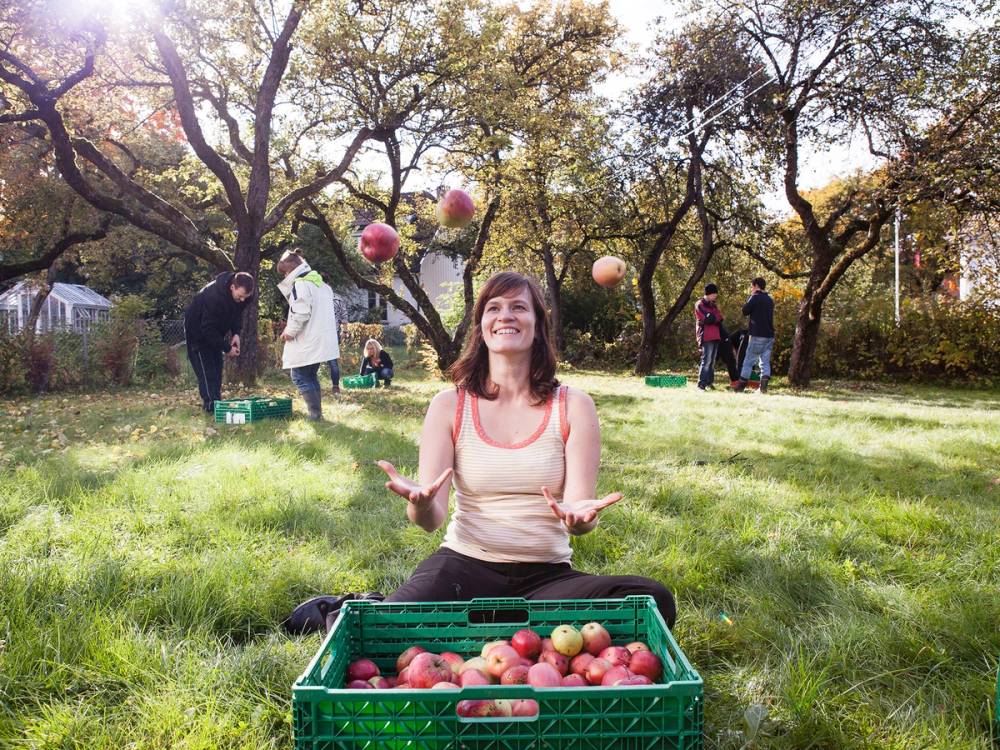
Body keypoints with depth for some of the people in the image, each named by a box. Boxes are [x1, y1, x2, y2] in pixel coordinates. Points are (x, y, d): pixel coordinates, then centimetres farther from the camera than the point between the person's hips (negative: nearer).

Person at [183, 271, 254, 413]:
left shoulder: (243, 295, -16)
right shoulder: (213, 296, -38)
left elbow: (237, 313, 2)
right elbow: (208, 329, -33)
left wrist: (236, 333, -16)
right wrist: (227, 348, -29)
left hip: (215, 332, 7)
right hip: (198, 331, -7)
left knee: (217, 368, 6)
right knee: (206, 369, -11)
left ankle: (217, 401, 11)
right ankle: (210, 405, -11)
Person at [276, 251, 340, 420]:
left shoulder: (300, 284, -12)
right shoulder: (321, 283, 16)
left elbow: (301, 313, -23)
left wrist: (290, 331, -9)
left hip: (306, 342, -9)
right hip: (322, 341, 9)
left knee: (299, 377, -1)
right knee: (311, 376, 18)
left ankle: (314, 411, -5)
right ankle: (317, 410, 17)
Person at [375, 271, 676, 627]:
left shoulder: (573, 406, 1)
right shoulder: (449, 405, 1)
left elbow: (582, 516, -6)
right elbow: (431, 519, -5)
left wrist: (579, 518, -31)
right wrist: (421, 504, -30)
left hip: (547, 573, 3)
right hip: (465, 565, -3)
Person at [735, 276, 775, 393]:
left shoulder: (755, 297, -8)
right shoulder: (770, 299, 15)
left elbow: (745, 311, -3)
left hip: (758, 335, -6)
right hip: (769, 335, 6)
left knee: (749, 360, 1)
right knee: (765, 361, 4)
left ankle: (741, 385, 5)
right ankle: (764, 386, -8)